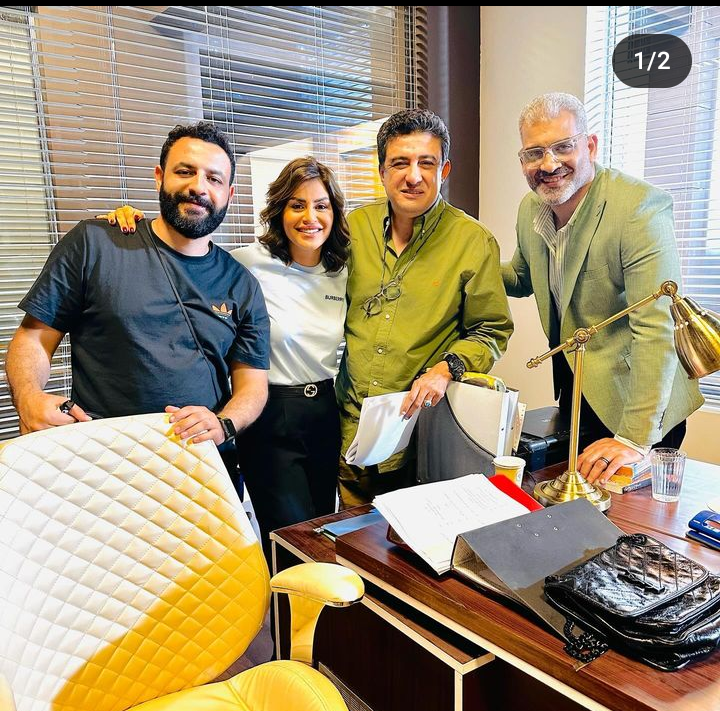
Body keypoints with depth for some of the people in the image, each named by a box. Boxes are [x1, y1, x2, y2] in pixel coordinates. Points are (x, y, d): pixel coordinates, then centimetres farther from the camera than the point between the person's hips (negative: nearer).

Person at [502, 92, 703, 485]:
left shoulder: (641, 209, -25)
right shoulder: (530, 208, -2)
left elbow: (657, 330, -31)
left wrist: (634, 439, -35)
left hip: (627, 403, -6)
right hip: (571, 392, 7)